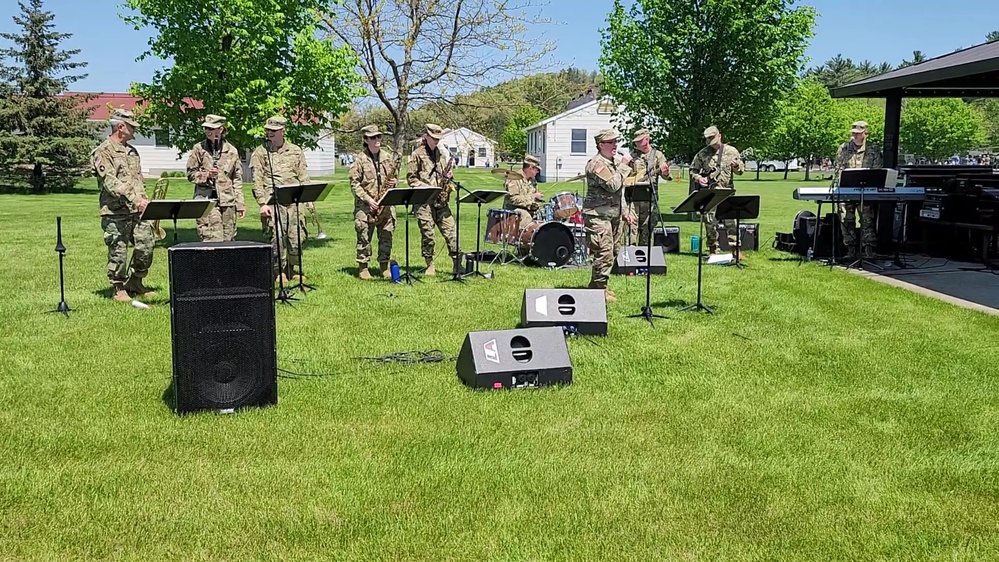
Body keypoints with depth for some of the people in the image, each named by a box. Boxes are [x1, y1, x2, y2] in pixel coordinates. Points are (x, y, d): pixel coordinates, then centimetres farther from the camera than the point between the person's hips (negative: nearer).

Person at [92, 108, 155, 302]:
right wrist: (134, 199, -27)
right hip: (116, 213, -7)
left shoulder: (132, 151, 19)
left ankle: (135, 283, 21)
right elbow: (111, 182, -18)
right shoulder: (103, 152, -7)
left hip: (138, 211, 7)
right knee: (118, 251, -2)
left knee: (146, 246, 4)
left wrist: (145, 201, 16)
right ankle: (118, 288, 12)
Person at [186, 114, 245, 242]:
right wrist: (206, 175, -13)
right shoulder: (198, 149, 3)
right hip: (206, 199, -2)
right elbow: (190, 174, 6)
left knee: (229, 239, 5)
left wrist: (240, 203, 8)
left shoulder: (232, 151, 8)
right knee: (214, 240, -10)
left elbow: (237, 179, 11)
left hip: (227, 201, 3)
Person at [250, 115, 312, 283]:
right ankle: (279, 271, 3)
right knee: (277, 235, -9)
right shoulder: (260, 153, 5)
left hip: (293, 201, 3)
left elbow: (303, 177, 14)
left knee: (295, 236, 3)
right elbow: (257, 181, -1)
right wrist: (262, 203, -10)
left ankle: (290, 269, 20)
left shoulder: (295, 151, 14)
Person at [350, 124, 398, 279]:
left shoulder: (388, 157, 10)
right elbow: (354, 184, -5)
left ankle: (384, 266, 14)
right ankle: (362, 267, 7)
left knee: (386, 236, 4)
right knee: (364, 236, -1)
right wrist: (368, 199, -14)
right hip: (365, 205, -3)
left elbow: (395, 178, 19)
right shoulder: (360, 159, -2)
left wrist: (394, 182, -5)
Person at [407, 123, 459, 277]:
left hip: (441, 201, 4)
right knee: (427, 234, -2)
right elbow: (411, 178, -2)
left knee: (450, 231, -2)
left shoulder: (441, 154, 16)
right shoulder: (417, 154, 1)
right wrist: (427, 188, -13)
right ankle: (430, 265, 9)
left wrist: (449, 175, 1)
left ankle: (457, 263, 1)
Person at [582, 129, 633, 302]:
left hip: (613, 214, 10)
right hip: (598, 215, -10)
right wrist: (623, 165, -17)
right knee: (604, 254, -13)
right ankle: (598, 289, -5)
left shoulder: (613, 163, 19)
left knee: (613, 251, 13)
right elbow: (613, 185, -23)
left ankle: (598, 286, 23)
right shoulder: (597, 164, -13)